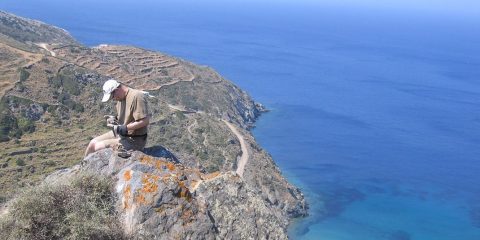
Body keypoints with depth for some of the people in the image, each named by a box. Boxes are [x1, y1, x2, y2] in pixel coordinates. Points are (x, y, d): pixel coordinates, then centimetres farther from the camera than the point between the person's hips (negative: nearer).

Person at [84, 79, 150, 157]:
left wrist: (123, 128, -24)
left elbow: (145, 121, -27)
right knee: (93, 143, 5)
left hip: (134, 139, -9)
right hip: (121, 133, 9)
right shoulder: (120, 97, 6)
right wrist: (114, 119, -2)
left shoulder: (137, 96, -22)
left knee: (98, 147, -13)